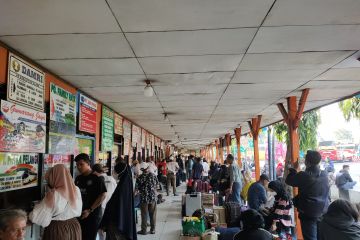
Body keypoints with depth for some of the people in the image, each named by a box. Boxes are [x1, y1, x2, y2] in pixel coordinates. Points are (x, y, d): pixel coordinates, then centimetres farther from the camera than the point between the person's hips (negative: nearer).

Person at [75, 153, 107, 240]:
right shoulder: (78, 178, 10)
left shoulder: (97, 177, -9)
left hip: (92, 215, -6)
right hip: (79, 214, 6)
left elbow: (103, 195, -14)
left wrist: (90, 210, -15)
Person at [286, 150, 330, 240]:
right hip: (323, 213, 6)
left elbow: (288, 181, -6)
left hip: (308, 214, -6)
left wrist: (294, 169, 7)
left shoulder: (304, 175, -19)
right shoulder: (325, 175, -2)